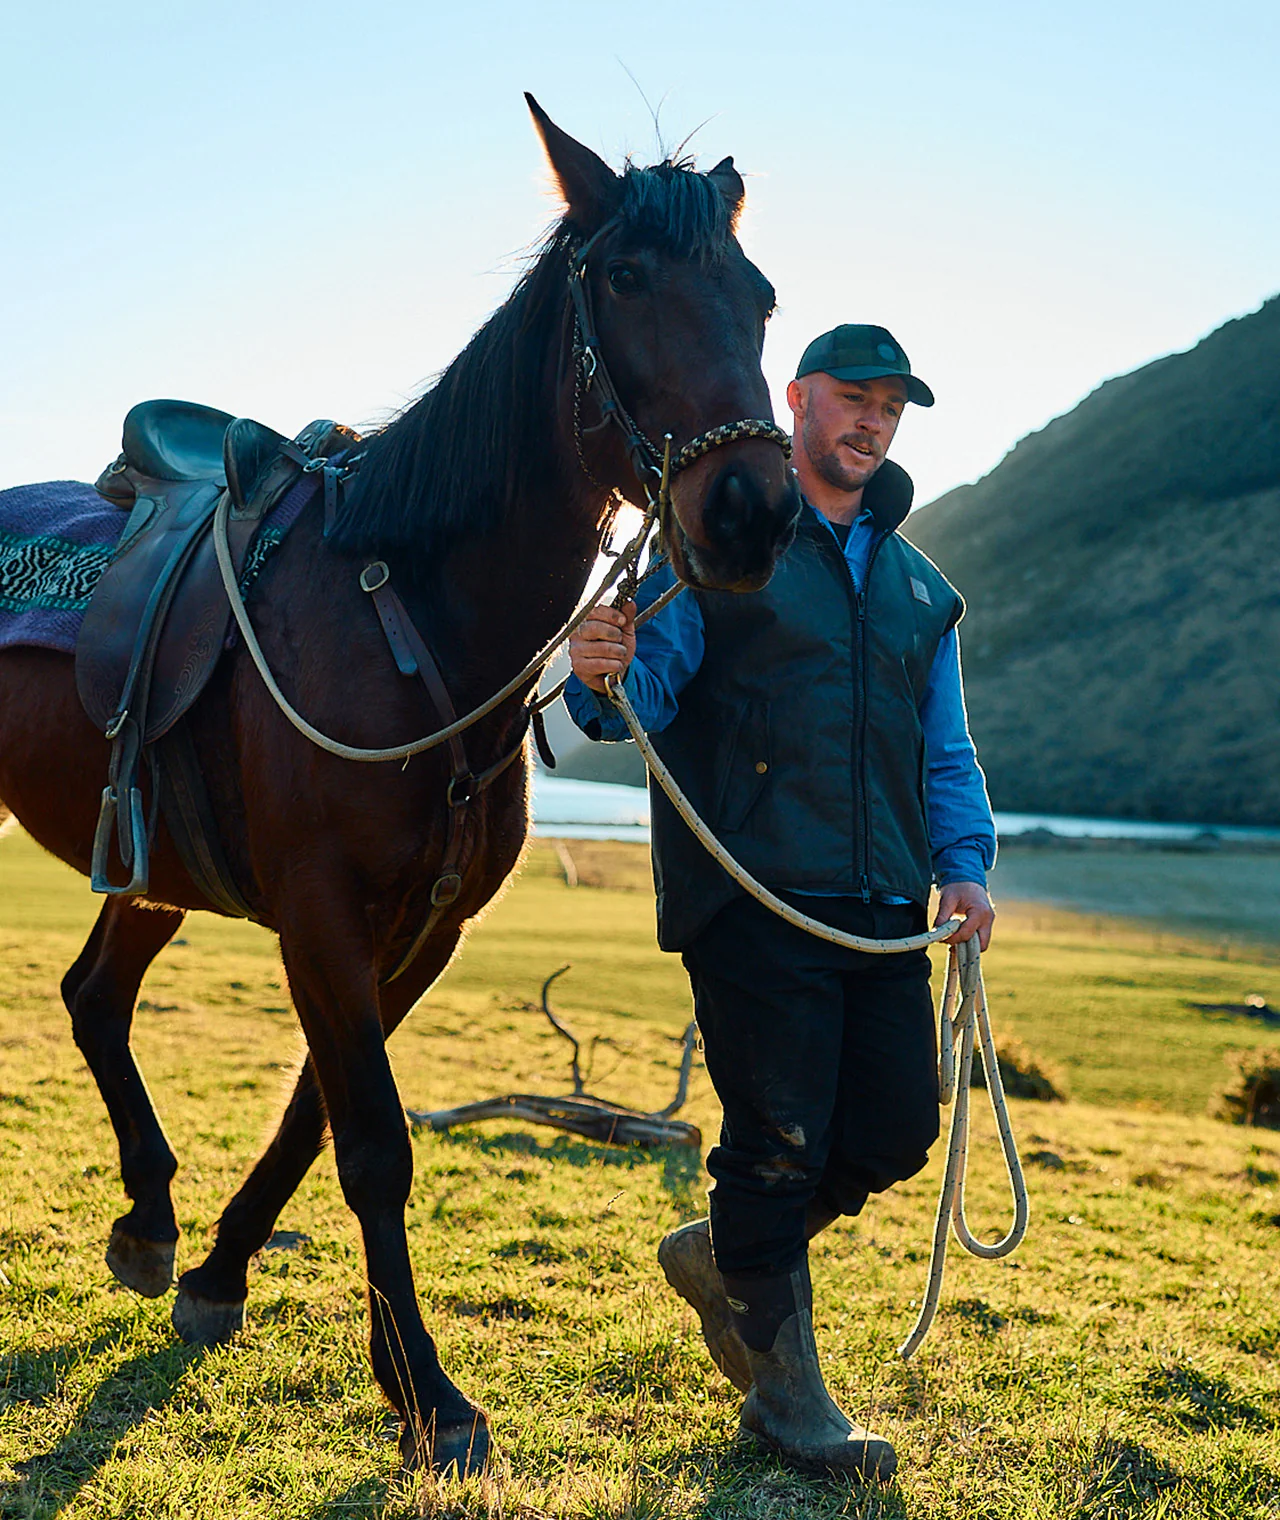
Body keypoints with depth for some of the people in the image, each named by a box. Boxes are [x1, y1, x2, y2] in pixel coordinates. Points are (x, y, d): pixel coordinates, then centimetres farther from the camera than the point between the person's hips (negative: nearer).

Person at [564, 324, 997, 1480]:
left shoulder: (920, 587, 20)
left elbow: (947, 749, 19)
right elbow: (650, 692, -5)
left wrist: (963, 863, 2)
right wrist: (603, 679, -29)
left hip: (882, 907, 6)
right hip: (752, 897, -6)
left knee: (897, 1131, 5)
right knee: (782, 1139, -4)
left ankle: (722, 1254, 31)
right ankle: (785, 1390, 13)